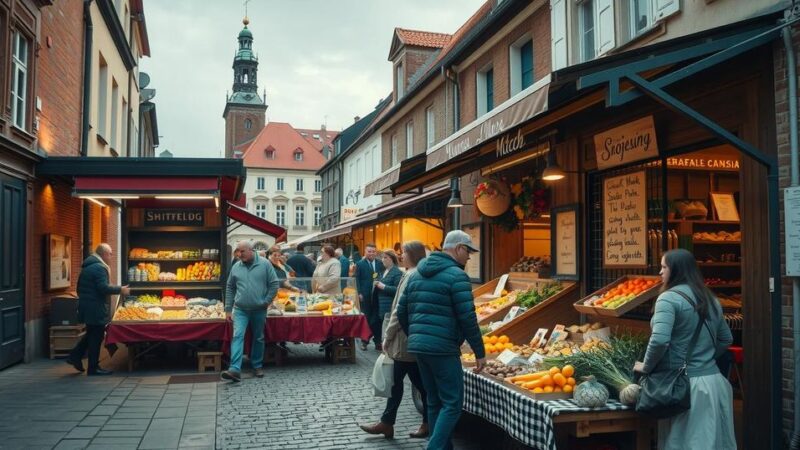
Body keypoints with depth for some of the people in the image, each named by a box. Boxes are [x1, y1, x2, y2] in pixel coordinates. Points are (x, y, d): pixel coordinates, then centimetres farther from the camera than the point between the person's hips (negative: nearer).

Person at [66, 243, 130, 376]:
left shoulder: (87, 266, 15)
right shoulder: (99, 267, -17)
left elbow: (80, 287, 22)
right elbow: (103, 288, -24)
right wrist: (120, 289, -13)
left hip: (86, 305, 10)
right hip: (96, 308, -10)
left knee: (91, 334, 22)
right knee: (96, 337, -1)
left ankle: (75, 356, 20)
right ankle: (93, 368, 5)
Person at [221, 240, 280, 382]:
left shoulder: (265, 264, -5)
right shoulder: (236, 267, 3)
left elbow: (274, 284, -2)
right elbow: (230, 287, 10)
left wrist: (267, 301, -7)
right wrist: (228, 309, 8)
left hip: (259, 310, -1)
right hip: (240, 310, 1)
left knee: (258, 338, 11)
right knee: (237, 336, -13)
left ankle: (257, 366, 26)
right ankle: (235, 369, -20)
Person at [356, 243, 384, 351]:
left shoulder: (380, 264, 7)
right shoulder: (360, 264, 3)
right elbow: (357, 280, -1)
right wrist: (359, 293, -8)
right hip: (365, 295, -1)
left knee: (377, 319, 3)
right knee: (366, 318, 6)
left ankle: (377, 341, 11)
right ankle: (364, 341, 15)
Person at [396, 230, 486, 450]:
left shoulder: (417, 274, 15)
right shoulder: (456, 275, -9)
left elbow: (401, 311, 17)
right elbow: (467, 318, -13)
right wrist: (480, 352, -6)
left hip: (418, 346, 8)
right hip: (443, 348, -8)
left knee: (435, 402, 16)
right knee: (452, 404, -2)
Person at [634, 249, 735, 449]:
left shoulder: (669, 298, -12)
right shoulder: (710, 299, 13)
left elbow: (659, 341, -23)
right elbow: (726, 339, 24)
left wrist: (646, 367, -9)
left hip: (684, 384, -8)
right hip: (713, 380, 8)